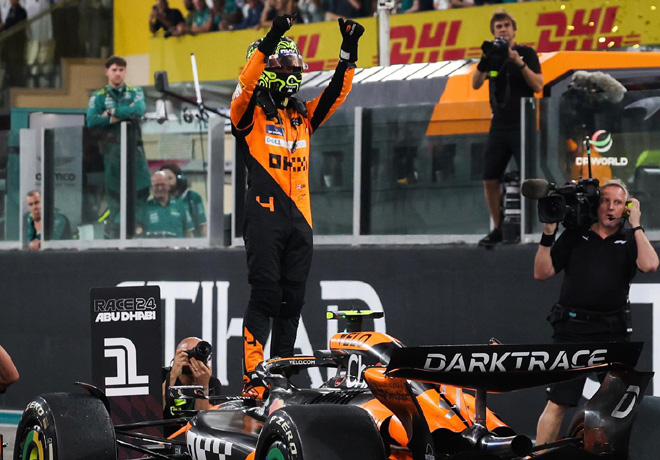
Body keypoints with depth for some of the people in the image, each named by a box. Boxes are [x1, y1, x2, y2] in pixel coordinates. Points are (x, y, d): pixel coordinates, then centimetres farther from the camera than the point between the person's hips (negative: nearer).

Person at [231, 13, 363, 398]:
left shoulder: (304, 115, 19)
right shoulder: (250, 112, 1)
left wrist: (349, 51, -1)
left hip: (300, 219, 6)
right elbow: (247, 83, -17)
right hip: (265, 213, -6)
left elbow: (337, 92, 12)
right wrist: (270, 40, -28)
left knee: (292, 300, 8)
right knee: (265, 295, -12)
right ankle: (254, 379, -13)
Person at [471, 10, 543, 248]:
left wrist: (519, 63, -20)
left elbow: (538, 86, -9)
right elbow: (476, 84, 0)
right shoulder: (492, 55, 11)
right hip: (499, 127, 5)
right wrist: (484, 60, -16)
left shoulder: (526, 53, -1)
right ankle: (498, 229, 14)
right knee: (490, 180, 3)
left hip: (522, 126, -5)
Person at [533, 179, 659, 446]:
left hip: (612, 334, 1)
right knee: (556, 404, -5)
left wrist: (636, 226, -7)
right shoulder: (574, 237, 9)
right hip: (572, 330, -1)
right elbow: (541, 273, 7)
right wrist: (548, 234, -3)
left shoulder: (630, 241, 8)